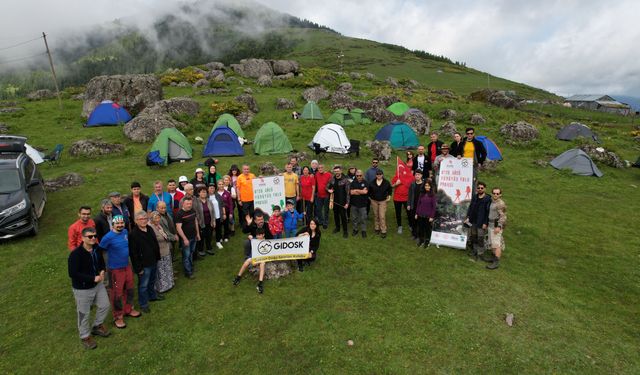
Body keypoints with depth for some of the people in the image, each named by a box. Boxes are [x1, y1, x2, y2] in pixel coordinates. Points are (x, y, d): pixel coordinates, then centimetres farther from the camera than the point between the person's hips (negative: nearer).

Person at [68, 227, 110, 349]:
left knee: (105, 305, 17)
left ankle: (97, 326, 43)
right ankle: (85, 336, 33)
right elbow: (72, 273, -26)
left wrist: (102, 271, -8)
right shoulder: (75, 254, -25)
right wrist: (92, 278, -26)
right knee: (84, 313, 10)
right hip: (82, 289, -6)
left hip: (98, 284, 6)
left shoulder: (96, 248, -6)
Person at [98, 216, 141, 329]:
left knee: (129, 289, 18)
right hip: (115, 269, -6)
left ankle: (129, 309, 38)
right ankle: (118, 317, 20)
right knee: (117, 294, 4)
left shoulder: (125, 232, 0)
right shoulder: (108, 237, -19)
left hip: (127, 266, 6)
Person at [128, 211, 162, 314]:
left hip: (153, 262, 7)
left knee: (152, 281, 25)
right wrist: (138, 268, -17)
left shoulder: (150, 229, 3)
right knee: (143, 285, 7)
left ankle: (152, 295, 45)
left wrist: (157, 257, 13)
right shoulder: (133, 234, -20)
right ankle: (143, 304, 22)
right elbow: (133, 253, -19)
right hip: (144, 265, -7)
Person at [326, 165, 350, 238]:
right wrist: (329, 190, -9)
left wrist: (347, 203, -15)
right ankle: (337, 228, 35)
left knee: (343, 216, 0)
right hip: (334, 201, 5)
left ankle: (345, 230, 14)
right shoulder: (332, 179, 2)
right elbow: (327, 187, 15)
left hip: (342, 202, -5)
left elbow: (348, 192, -12)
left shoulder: (345, 180, -12)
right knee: (336, 215, 17)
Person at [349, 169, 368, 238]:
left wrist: (356, 190, -10)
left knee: (363, 218, 4)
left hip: (362, 204, -2)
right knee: (354, 218, 13)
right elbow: (351, 192, -9)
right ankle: (355, 229, 28)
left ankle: (363, 231, 18)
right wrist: (361, 191, -11)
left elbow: (365, 191, -18)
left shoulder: (365, 183, -3)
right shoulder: (353, 183, 3)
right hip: (354, 204, 2)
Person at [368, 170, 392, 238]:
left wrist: (389, 196, 5)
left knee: (382, 216, -7)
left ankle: (383, 231, -1)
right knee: (376, 215, 12)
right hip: (374, 201, 3)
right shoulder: (372, 183, -3)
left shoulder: (386, 182, -7)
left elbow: (389, 189, 12)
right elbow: (369, 190, 12)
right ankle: (377, 228, 27)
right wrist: (370, 197, 9)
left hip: (383, 201, -2)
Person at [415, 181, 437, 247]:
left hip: (428, 216, -3)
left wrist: (432, 216, -10)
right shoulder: (421, 194, 3)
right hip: (420, 215, 3)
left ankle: (427, 241, 26)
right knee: (420, 228, 11)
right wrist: (416, 213, 6)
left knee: (427, 228, 10)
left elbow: (434, 206, -8)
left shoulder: (432, 195, -8)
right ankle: (421, 240, 28)